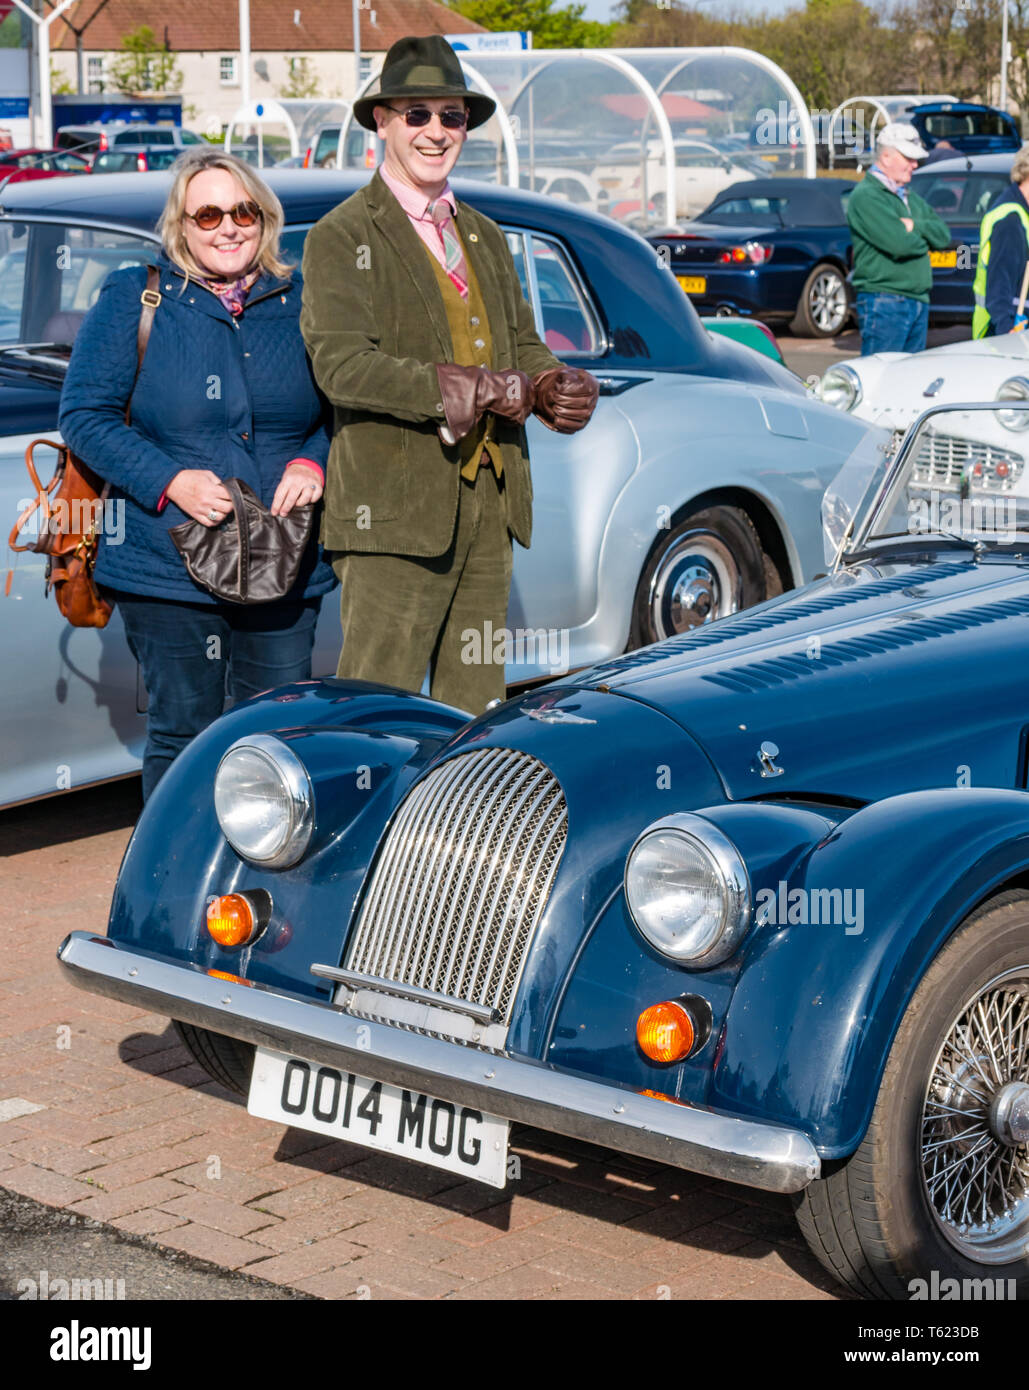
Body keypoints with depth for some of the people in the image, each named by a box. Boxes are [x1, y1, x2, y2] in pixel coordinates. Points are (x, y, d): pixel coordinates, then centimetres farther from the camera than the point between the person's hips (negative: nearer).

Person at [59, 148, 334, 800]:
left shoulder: (301, 303, 9)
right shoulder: (134, 300, 1)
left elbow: (340, 409, 17)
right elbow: (85, 414, -2)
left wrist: (313, 464, -6)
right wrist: (170, 482, -15)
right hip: (169, 568, -2)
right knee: (182, 738, 2)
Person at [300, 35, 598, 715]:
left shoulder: (485, 237, 21)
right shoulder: (342, 237, -2)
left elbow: (523, 345, 18)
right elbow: (341, 364, -15)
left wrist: (560, 389, -7)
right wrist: (465, 389, -22)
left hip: (490, 505, 7)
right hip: (395, 509, -7)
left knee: (476, 712, 10)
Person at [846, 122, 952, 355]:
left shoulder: (911, 198, 20)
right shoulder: (866, 197, -10)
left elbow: (944, 235, 11)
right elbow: (899, 244, -20)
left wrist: (915, 226, -8)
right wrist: (924, 239, 1)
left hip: (918, 301, 9)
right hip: (884, 302, -9)